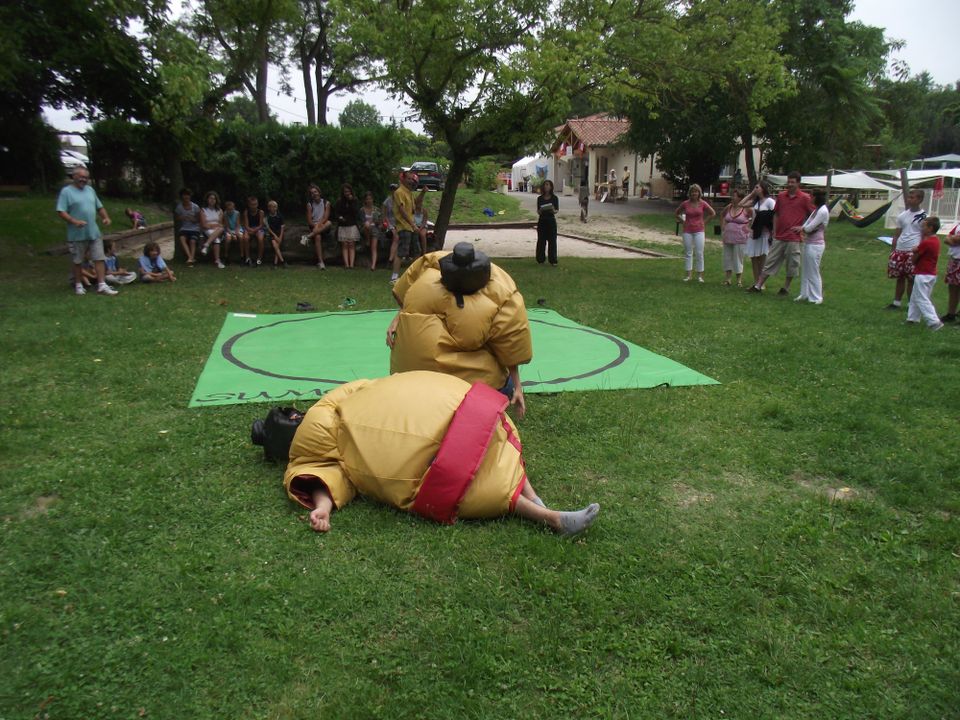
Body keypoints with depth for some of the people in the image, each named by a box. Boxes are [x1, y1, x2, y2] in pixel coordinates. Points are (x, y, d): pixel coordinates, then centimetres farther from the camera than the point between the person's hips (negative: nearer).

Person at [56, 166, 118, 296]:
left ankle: (102, 285, 1)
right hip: (77, 235, -5)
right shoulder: (66, 191, -6)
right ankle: (78, 285, 21)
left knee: (99, 259, -1)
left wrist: (105, 217, 1)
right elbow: (61, 211, -12)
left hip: (94, 233, 5)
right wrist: (74, 221, -26)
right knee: (78, 261, 8)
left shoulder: (90, 190, 12)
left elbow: (99, 207, 19)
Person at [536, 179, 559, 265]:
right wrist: (539, 211, -15)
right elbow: (538, 211, 7)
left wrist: (554, 211, -20)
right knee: (541, 240, 3)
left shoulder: (554, 198, 0)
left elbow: (557, 210, 2)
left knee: (552, 241, -2)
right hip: (542, 221, 2)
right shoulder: (540, 198, 5)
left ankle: (553, 261, 3)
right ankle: (541, 259, 12)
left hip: (551, 220, -2)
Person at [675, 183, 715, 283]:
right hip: (687, 231, 1)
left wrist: (704, 220, 4)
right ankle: (689, 275, 12)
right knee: (688, 253, 5)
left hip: (699, 231, -1)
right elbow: (676, 213, 15)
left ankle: (700, 276, 3)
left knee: (699, 253, -3)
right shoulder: (685, 203, 0)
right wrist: (683, 221, 5)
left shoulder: (703, 203, -2)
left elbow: (713, 213, 10)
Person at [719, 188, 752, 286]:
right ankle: (727, 278, 16)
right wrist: (722, 229, 16)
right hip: (727, 237, 5)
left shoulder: (746, 209, -9)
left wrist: (749, 229, -7)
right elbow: (722, 216, 24)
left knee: (738, 259, 0)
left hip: (740, 238, -5)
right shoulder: (728, 207, 6)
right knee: (727, 258, 8)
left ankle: (739, 280, 7)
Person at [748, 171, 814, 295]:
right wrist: (774, 232, 10)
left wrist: (803, 227, -7)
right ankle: (758, 285, 8)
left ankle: (786, 288, 17)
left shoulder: (805, 198, -5)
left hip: (793, 238, -4)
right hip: (779, 237, 4)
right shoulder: (781, 196, 8)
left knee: (791, 265, 5)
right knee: (770, 262, 6)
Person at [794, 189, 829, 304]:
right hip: (808, 243, 9)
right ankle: (805, 294, 24)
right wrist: (802, 228, -7)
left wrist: (801, 228, 0)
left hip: (815, 245, -9)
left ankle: (816, 297, 8)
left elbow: (809, 228, -18)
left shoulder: (823, 211, -18)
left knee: (813, 272, -1)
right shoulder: (817, 210, 12)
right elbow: (807, 224, 12)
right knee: (805, 270, 14)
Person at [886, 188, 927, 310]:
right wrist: (892, 252, 11)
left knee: (911, 279, -1)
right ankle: (896, 302, 18)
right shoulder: (902, 216, 11)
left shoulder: (923, 216, -4)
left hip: (913, 251, -5)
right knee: (900, 277, 10)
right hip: (899, 250, 5)